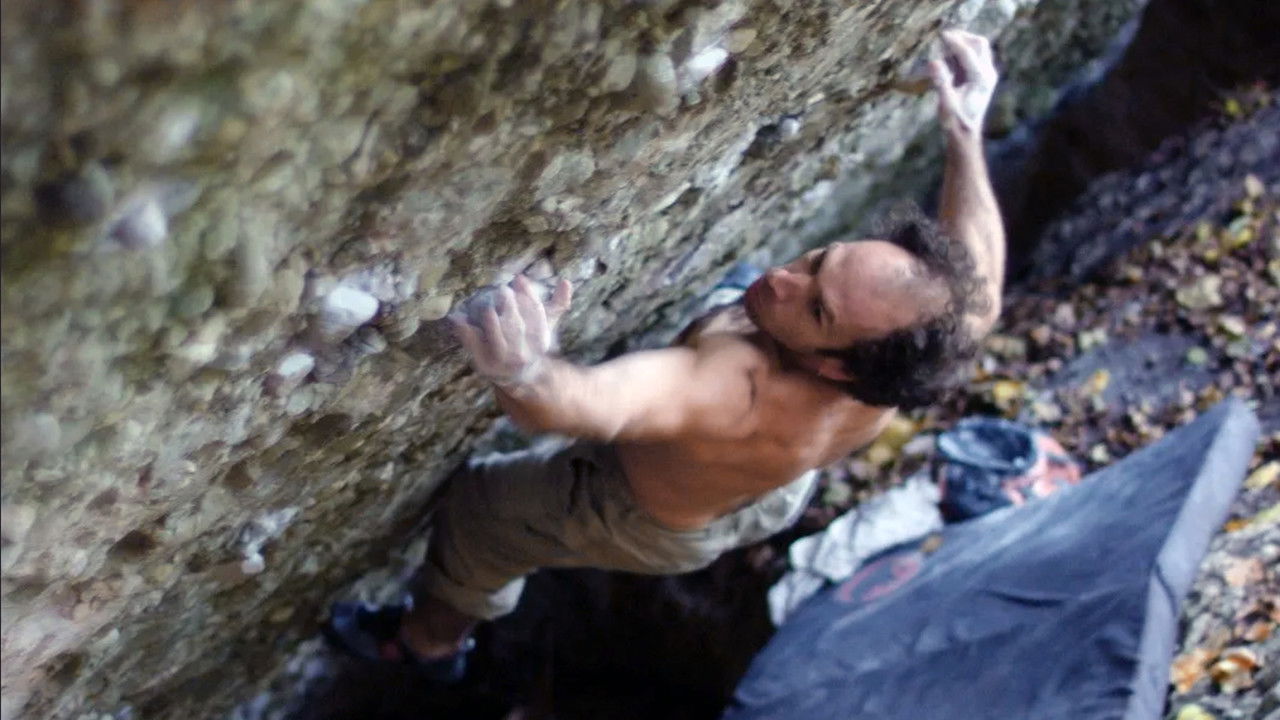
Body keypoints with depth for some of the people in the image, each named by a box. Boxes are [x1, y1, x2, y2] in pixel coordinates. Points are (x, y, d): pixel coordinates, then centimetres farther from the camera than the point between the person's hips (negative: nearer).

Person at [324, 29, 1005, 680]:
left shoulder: (740, 395, -54)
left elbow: (589, 402, -69)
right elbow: (973, 281, -12)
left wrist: (525, 376, -91)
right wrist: (965, 130, -11)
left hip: (649, 523, -5)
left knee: (477, 507, 22)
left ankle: (429, 638, 52)